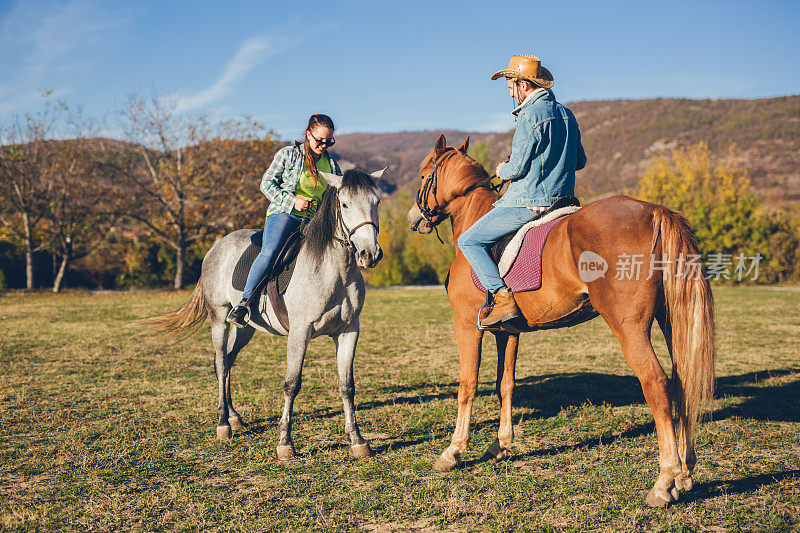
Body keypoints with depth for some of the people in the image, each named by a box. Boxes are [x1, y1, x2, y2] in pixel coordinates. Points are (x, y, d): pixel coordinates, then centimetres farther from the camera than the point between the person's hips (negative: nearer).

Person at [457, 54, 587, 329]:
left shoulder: (530, 116, -15)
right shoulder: (566, 114, 13)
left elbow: (516, 168, -16)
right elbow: (580, 161, 21)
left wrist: (502, 171, 6)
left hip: (529, 203, -9)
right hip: (562, 200, 9)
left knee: (469, 241, -3)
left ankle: (503, 298, -15)